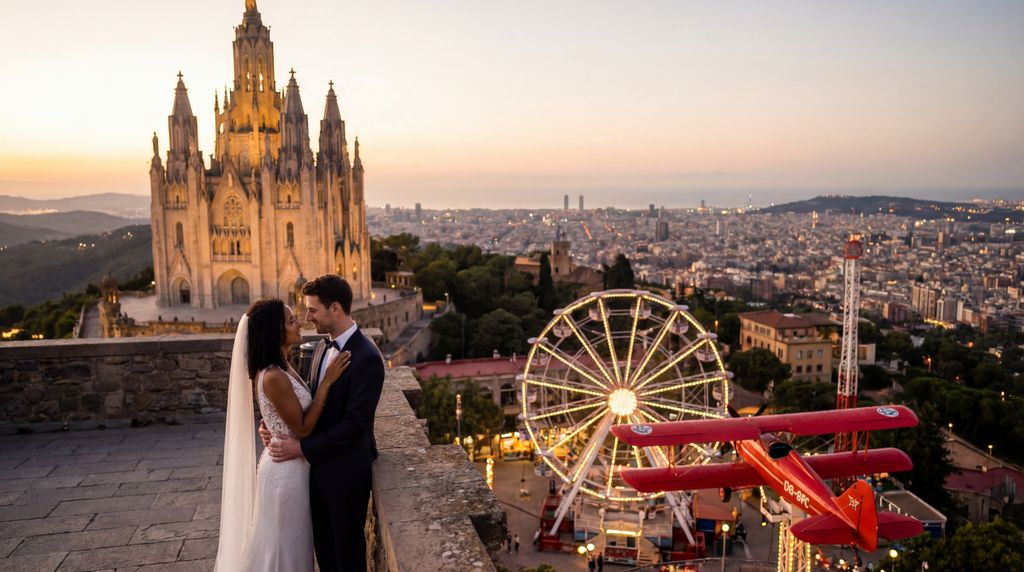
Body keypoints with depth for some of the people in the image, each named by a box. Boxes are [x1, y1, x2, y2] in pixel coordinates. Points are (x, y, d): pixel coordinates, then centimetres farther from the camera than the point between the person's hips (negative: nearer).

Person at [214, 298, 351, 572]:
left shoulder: (281, 367, 2)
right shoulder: (273, 377, -26)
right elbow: (303, 428, -20)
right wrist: (326, 383, -21)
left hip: (291, 465, 9)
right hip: (286, 469, -9)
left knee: (292, 543, 25)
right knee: (284, 545, 11)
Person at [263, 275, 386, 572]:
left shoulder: (367, 358, -23)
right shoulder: (322, 347, 4)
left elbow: (355, 424, -24)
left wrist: (301, 447, -21)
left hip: (346, 471, -7)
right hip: (319, 466, 7)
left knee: (347, 548, 11)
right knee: (322, 542, 20)